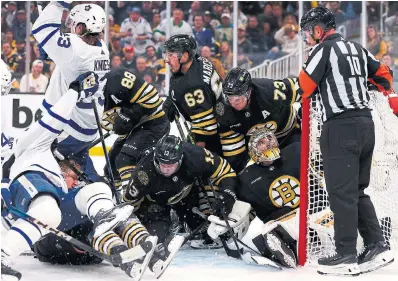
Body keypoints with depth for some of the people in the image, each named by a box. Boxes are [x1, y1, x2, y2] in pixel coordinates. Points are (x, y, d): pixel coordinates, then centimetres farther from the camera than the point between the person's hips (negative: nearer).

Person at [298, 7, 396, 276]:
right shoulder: (357, 49, 17)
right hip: (366, 123, 8)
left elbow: (305, 87, -5)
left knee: (341, 192, -6)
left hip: (341, 126, -8)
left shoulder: (324, 49, -5)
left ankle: (346, 256, -6)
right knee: (357, 190, 15)